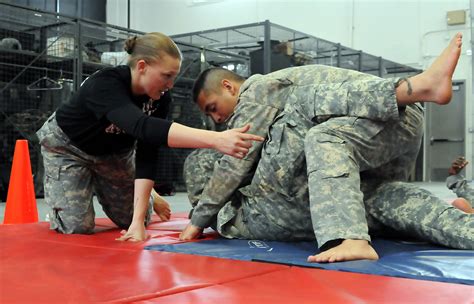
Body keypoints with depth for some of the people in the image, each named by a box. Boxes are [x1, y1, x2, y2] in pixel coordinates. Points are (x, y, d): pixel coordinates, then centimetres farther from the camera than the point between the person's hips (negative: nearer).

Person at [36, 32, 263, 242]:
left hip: (113, 151, 5)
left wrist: (138, 220, -33)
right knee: (76, 227, -12)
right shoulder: (104, 84, -40)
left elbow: (146, 156, -24)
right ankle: (59, 205, 21)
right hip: (68, 146, -4)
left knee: (133, 220, 4)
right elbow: (143, 127, -58)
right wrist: (215, 139, -70)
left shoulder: (159, 98, -22)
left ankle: (148, 196, 37)